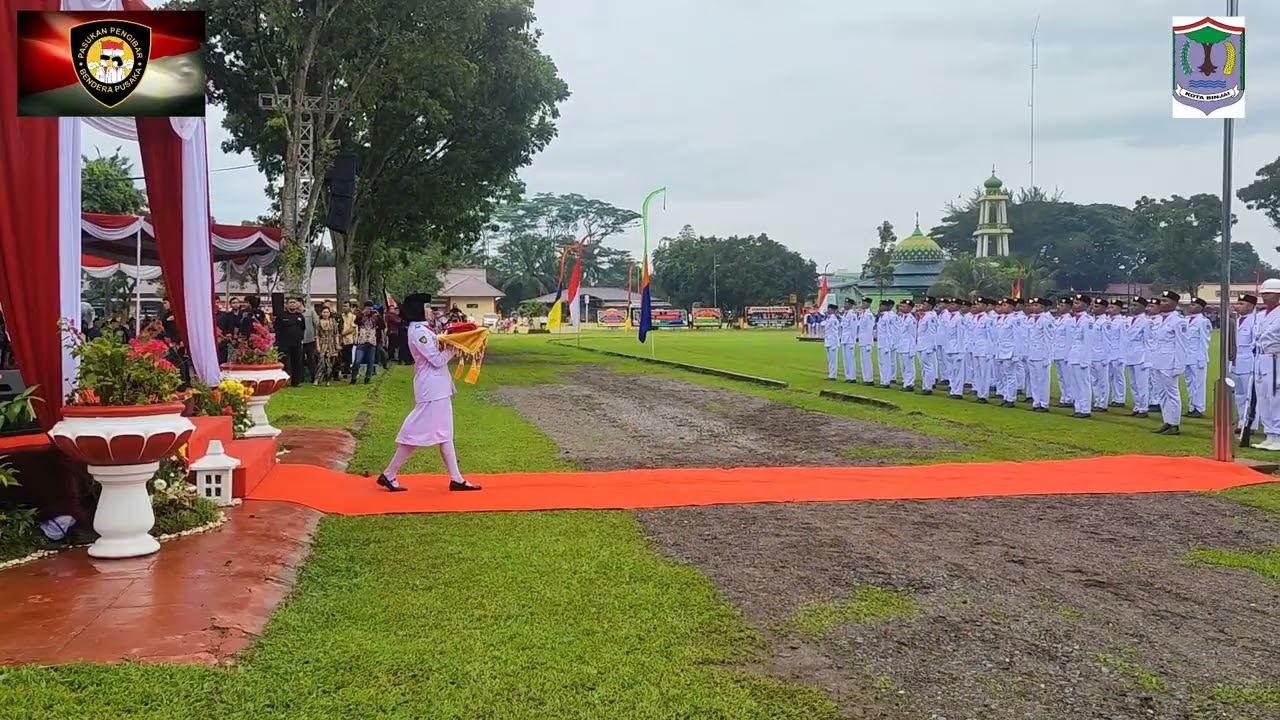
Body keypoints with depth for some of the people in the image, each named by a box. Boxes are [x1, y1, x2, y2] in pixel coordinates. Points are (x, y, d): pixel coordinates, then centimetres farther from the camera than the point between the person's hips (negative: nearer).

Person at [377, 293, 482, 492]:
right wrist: (454, 346, -7)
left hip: (438, 388, 10)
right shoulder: (419, 332, -16)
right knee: (417, 432, -5)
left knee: (444, 434, 10)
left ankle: (456, 479, 14)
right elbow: (438, 360, -19)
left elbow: (438, 355, 14)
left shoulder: (422, 330, 15)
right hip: (431, 389, -10)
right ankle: (388, 475, 3)